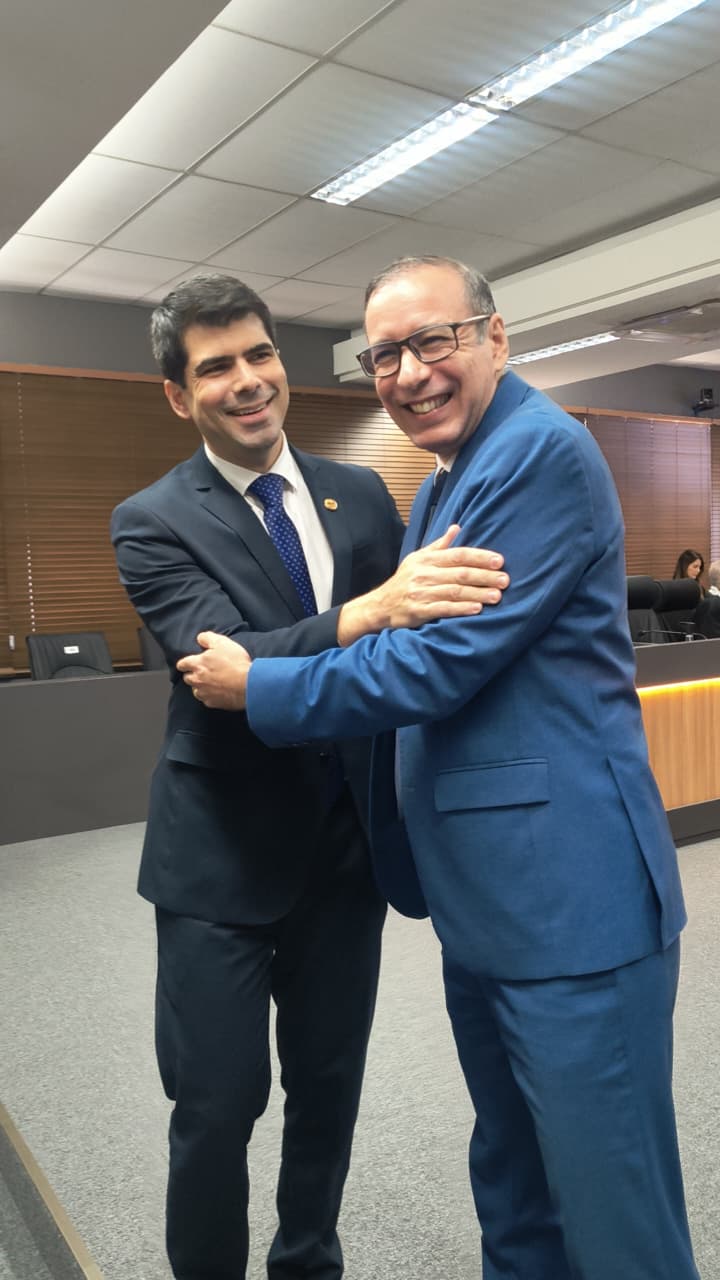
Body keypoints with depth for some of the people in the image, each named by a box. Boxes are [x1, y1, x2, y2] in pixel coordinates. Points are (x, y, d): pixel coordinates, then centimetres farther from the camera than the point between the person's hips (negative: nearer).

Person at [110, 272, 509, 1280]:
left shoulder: (362, 496, 3)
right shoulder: (154, 523, -9)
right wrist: (369, 612, -39)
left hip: (348, 849, 4)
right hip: (223, 858, -3)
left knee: (330, 1090, 19)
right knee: (218, 1107, 9)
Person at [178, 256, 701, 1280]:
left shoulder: (543, 452, -15)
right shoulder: (448, 483, 16)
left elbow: (444, 664, -20)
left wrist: (257, 685, -10)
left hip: (570, 898, -9)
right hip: (483, 894, 10)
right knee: (512, 1187, 24)